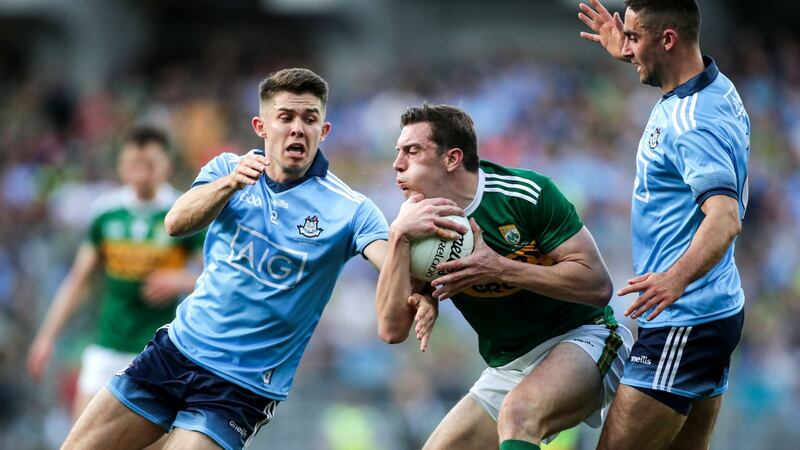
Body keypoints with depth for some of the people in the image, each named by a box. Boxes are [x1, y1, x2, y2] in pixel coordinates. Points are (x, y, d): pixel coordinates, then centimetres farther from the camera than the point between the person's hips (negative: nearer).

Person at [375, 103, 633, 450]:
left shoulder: (527, 193, -15)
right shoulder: (420, 223, -2)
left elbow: (598, 284, -17)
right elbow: (392, 330, -12)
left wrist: (499, 268, -23)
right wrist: (398, 236, -22)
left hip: (581, 338, -6)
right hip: (507, 367, 6)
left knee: (518, 412, -35)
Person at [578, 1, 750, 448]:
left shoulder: (692, 123, -22)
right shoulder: (720, 89, 8)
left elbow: (725, 218, -36)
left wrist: (676, 277, -51)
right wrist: (630, 54, 42)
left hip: (684, 326, -11)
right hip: (718, 310, 11)